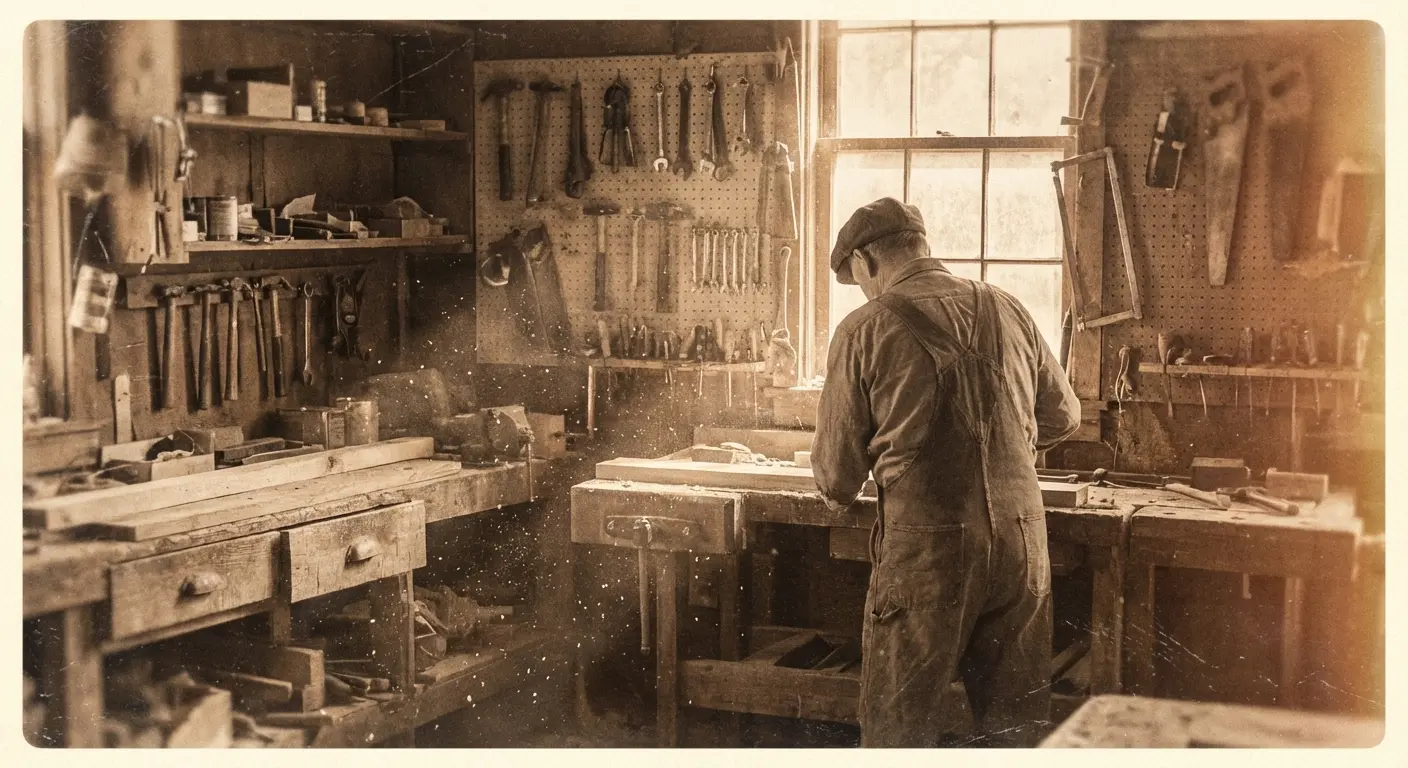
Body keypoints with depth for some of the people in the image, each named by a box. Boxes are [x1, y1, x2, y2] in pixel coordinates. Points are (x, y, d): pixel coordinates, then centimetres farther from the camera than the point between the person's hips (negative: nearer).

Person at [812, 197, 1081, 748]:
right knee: (1013, 725, 15)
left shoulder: (866, 328, -5)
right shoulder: (1008, 311, 7)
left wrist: (837, 492, 21)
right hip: (1022, 535, 4)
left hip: (927, 544, -4)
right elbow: (1063, 417, 19)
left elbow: (837, 479, -1)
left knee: (902, 726, 8)